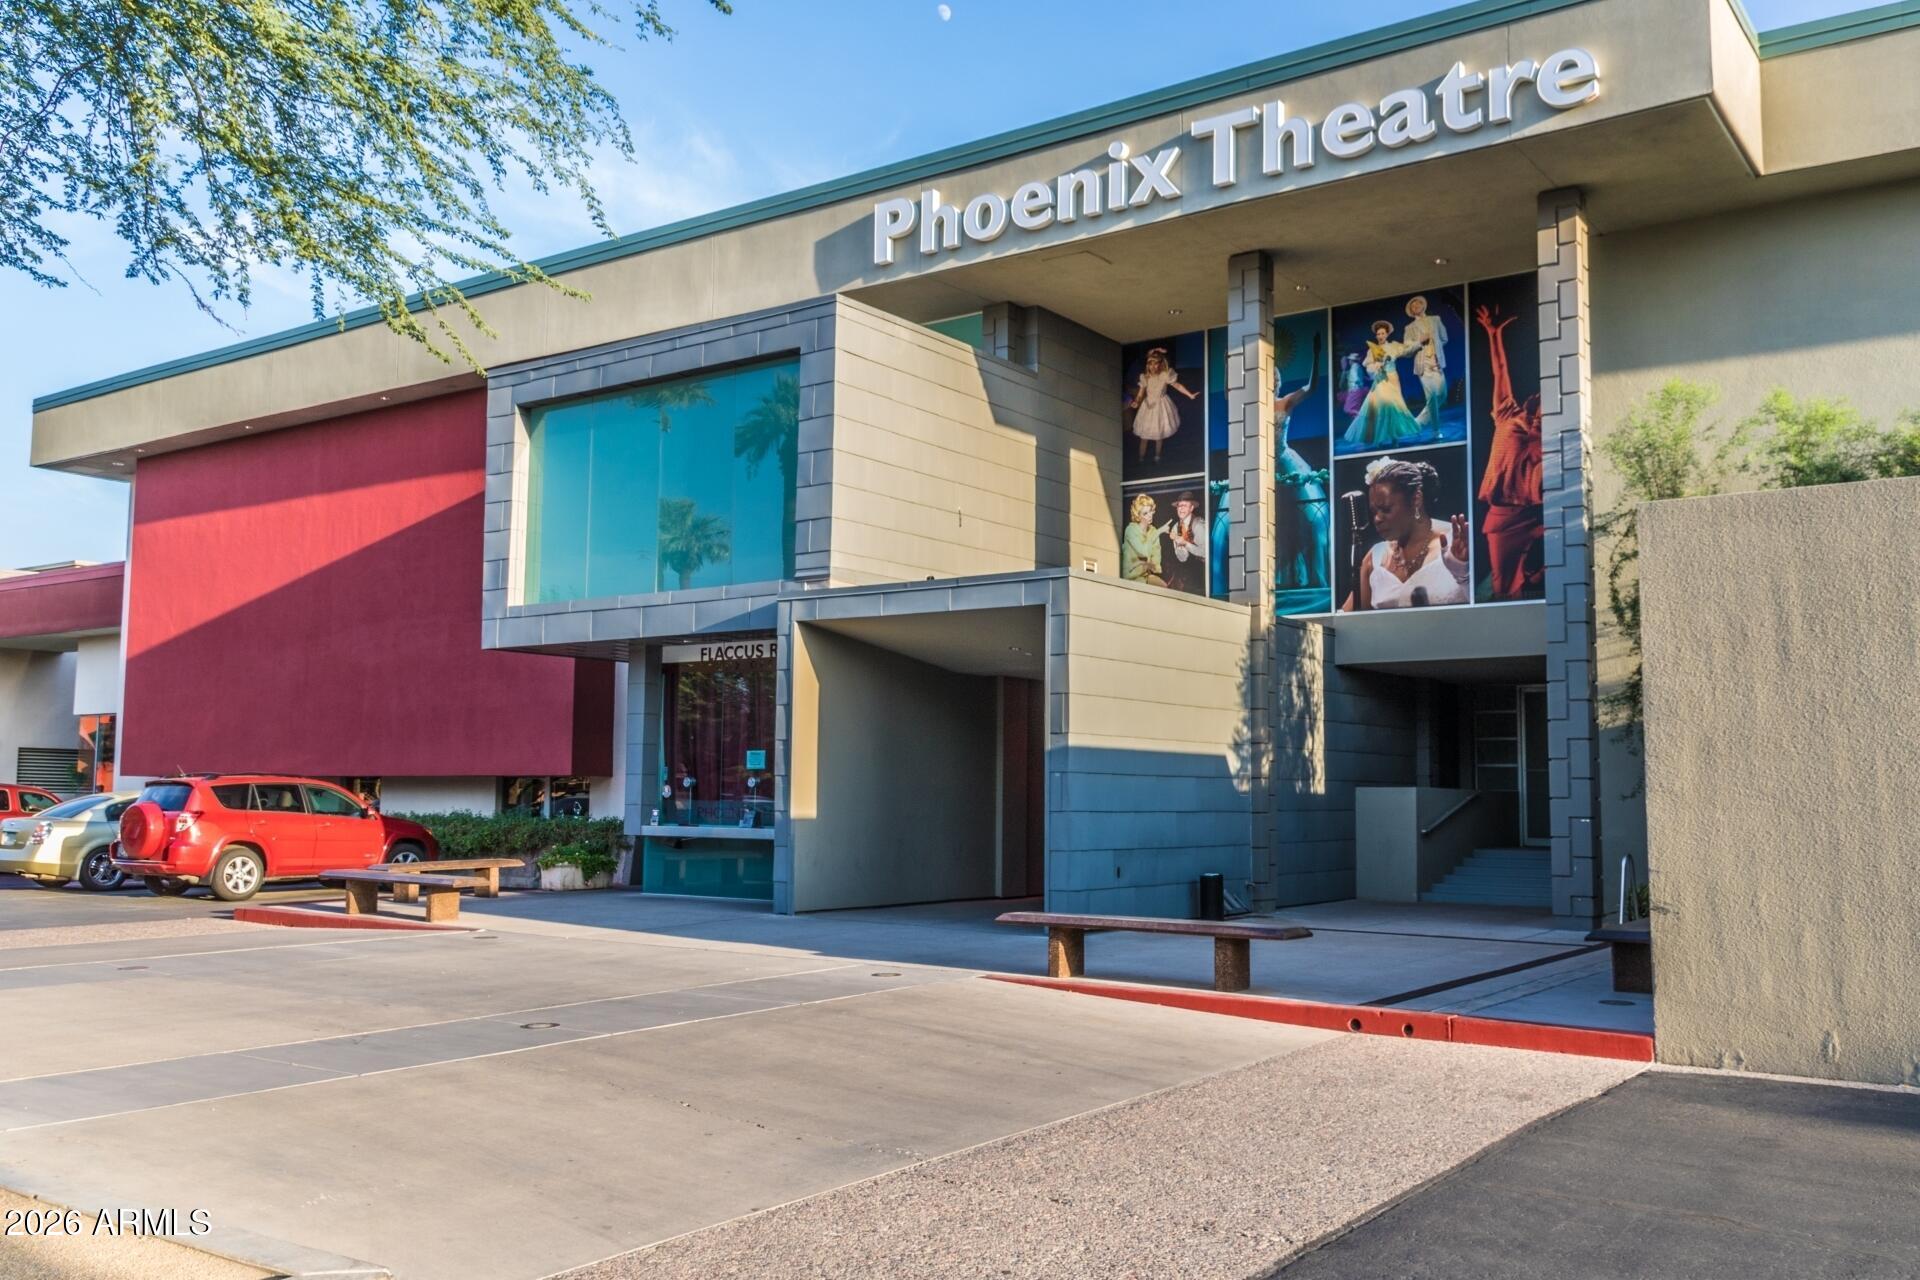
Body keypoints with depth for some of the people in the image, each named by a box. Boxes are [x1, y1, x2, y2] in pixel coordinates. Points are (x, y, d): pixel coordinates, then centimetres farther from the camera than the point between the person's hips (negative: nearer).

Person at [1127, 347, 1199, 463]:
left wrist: (1190, 395, -12)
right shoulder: (1145, 377, -10)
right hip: (1148, 405, 1)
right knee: (1144, 434, 5)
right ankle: (1141, 457, 20)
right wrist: (1136, 402, -27)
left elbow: (1177, 386, -11)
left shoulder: (1165, 375, -16)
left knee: (1160, 433, 13)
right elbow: (1141, 392, -7)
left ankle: (1157, 456, 31)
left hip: (1161, 406, -1)